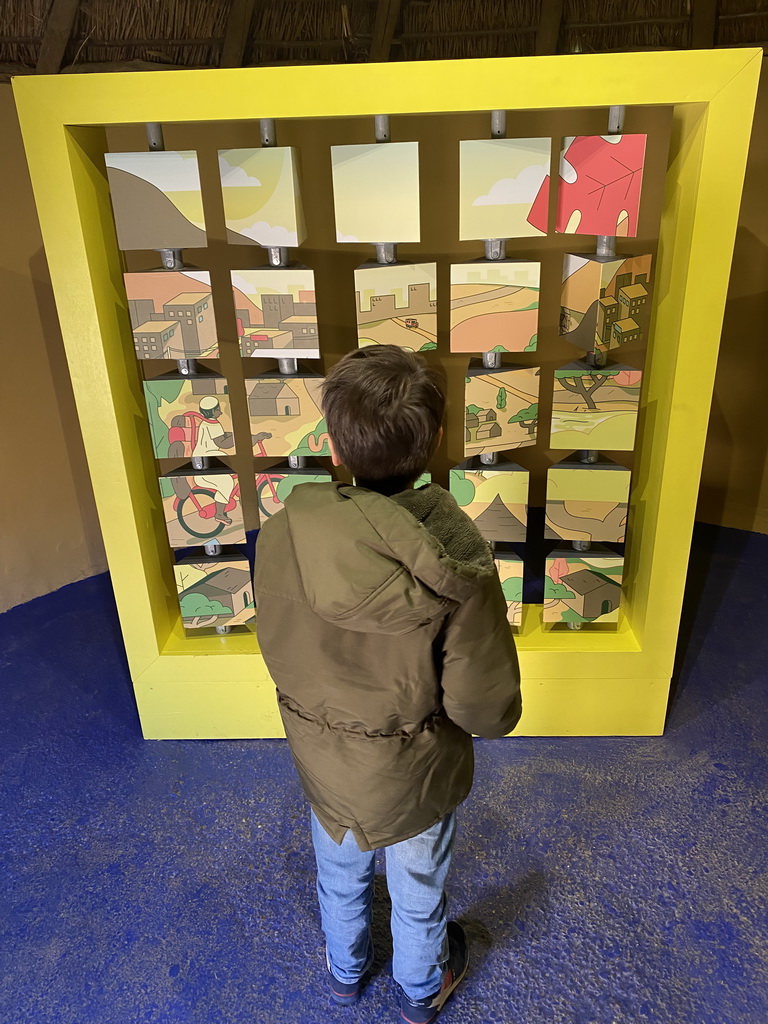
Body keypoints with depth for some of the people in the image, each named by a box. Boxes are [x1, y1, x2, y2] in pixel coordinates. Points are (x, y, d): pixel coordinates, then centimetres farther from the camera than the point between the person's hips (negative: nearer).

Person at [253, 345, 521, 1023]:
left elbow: (280, 655, -9)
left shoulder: (280, 537, -26)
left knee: (340, 878, 33)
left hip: (323, 763, 2)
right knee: (418, 894, 30)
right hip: (417, 775, -2)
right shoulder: (456, 565, -34)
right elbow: (489, 712, -23)